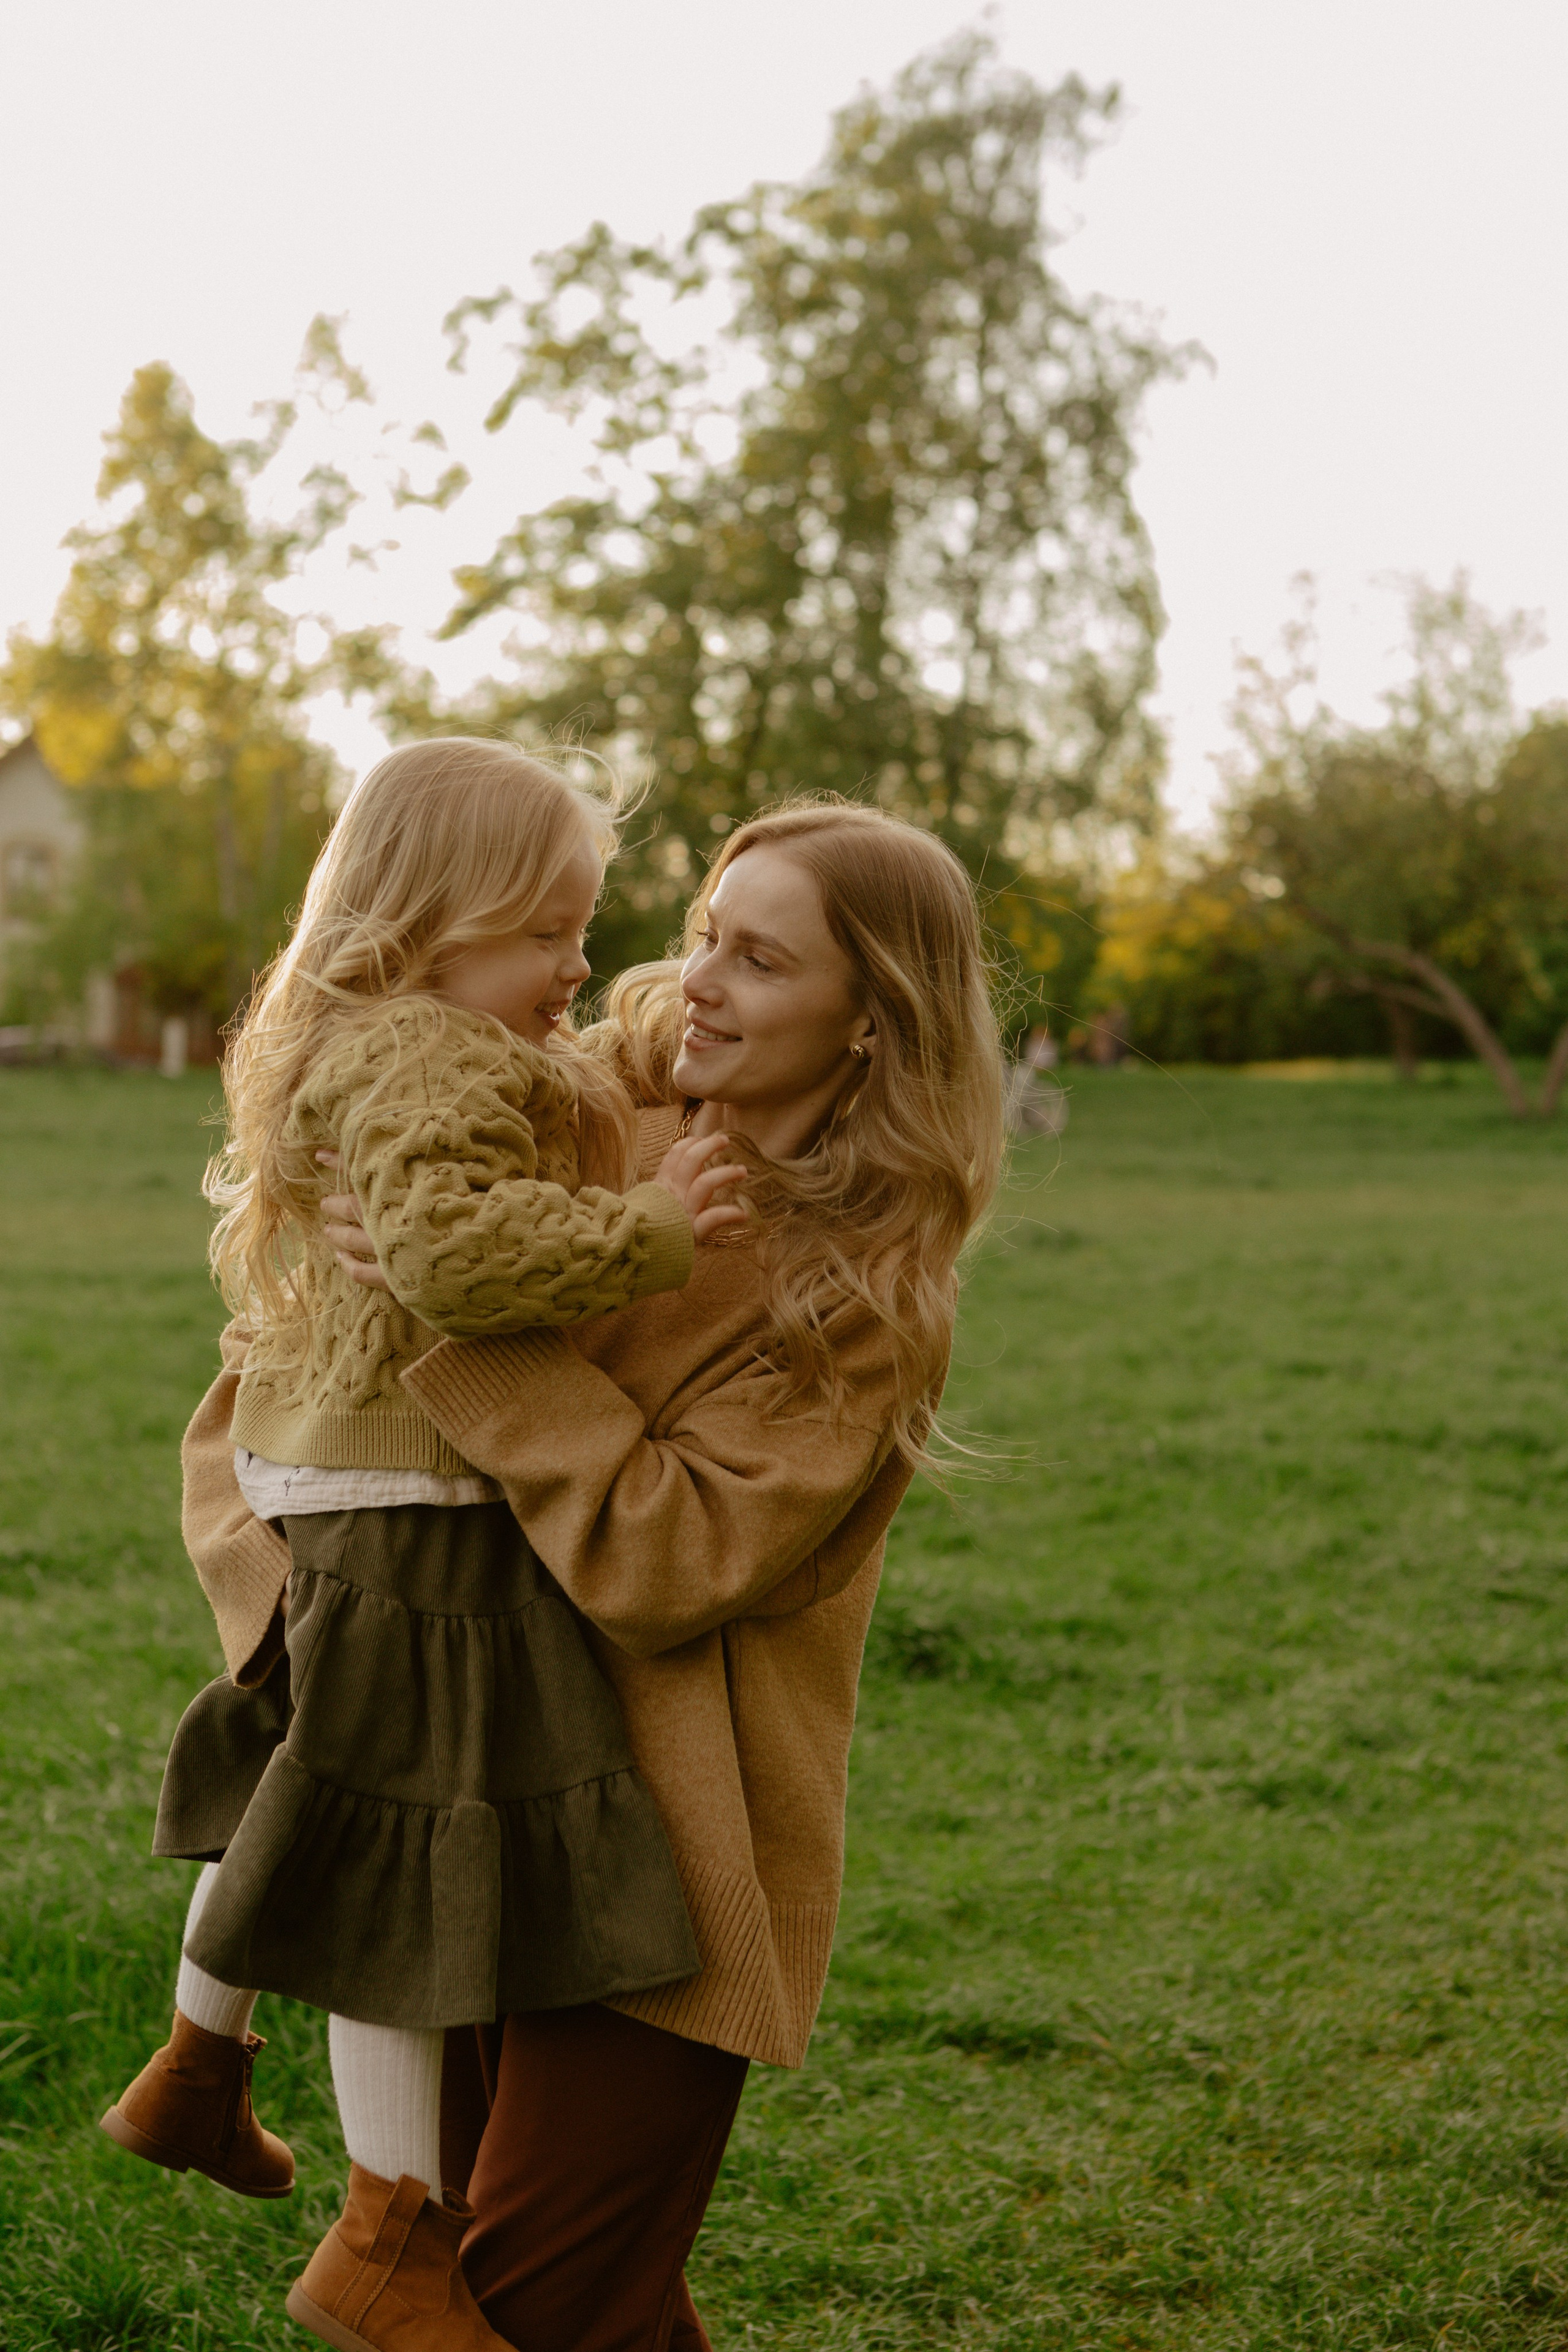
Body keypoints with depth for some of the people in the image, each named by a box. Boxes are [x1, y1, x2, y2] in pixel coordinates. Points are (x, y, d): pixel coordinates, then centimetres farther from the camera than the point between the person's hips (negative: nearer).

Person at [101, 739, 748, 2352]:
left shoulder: (361, 1047, 14)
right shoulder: (428, 1067, -21)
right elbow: (449, 1243, -37)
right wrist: (642, 1232, -29)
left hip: (330, 1477, 11)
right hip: (411, 1510, -11)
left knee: (305, 1786, 26)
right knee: (410, 1840, -4)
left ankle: (195, 2070, 43)